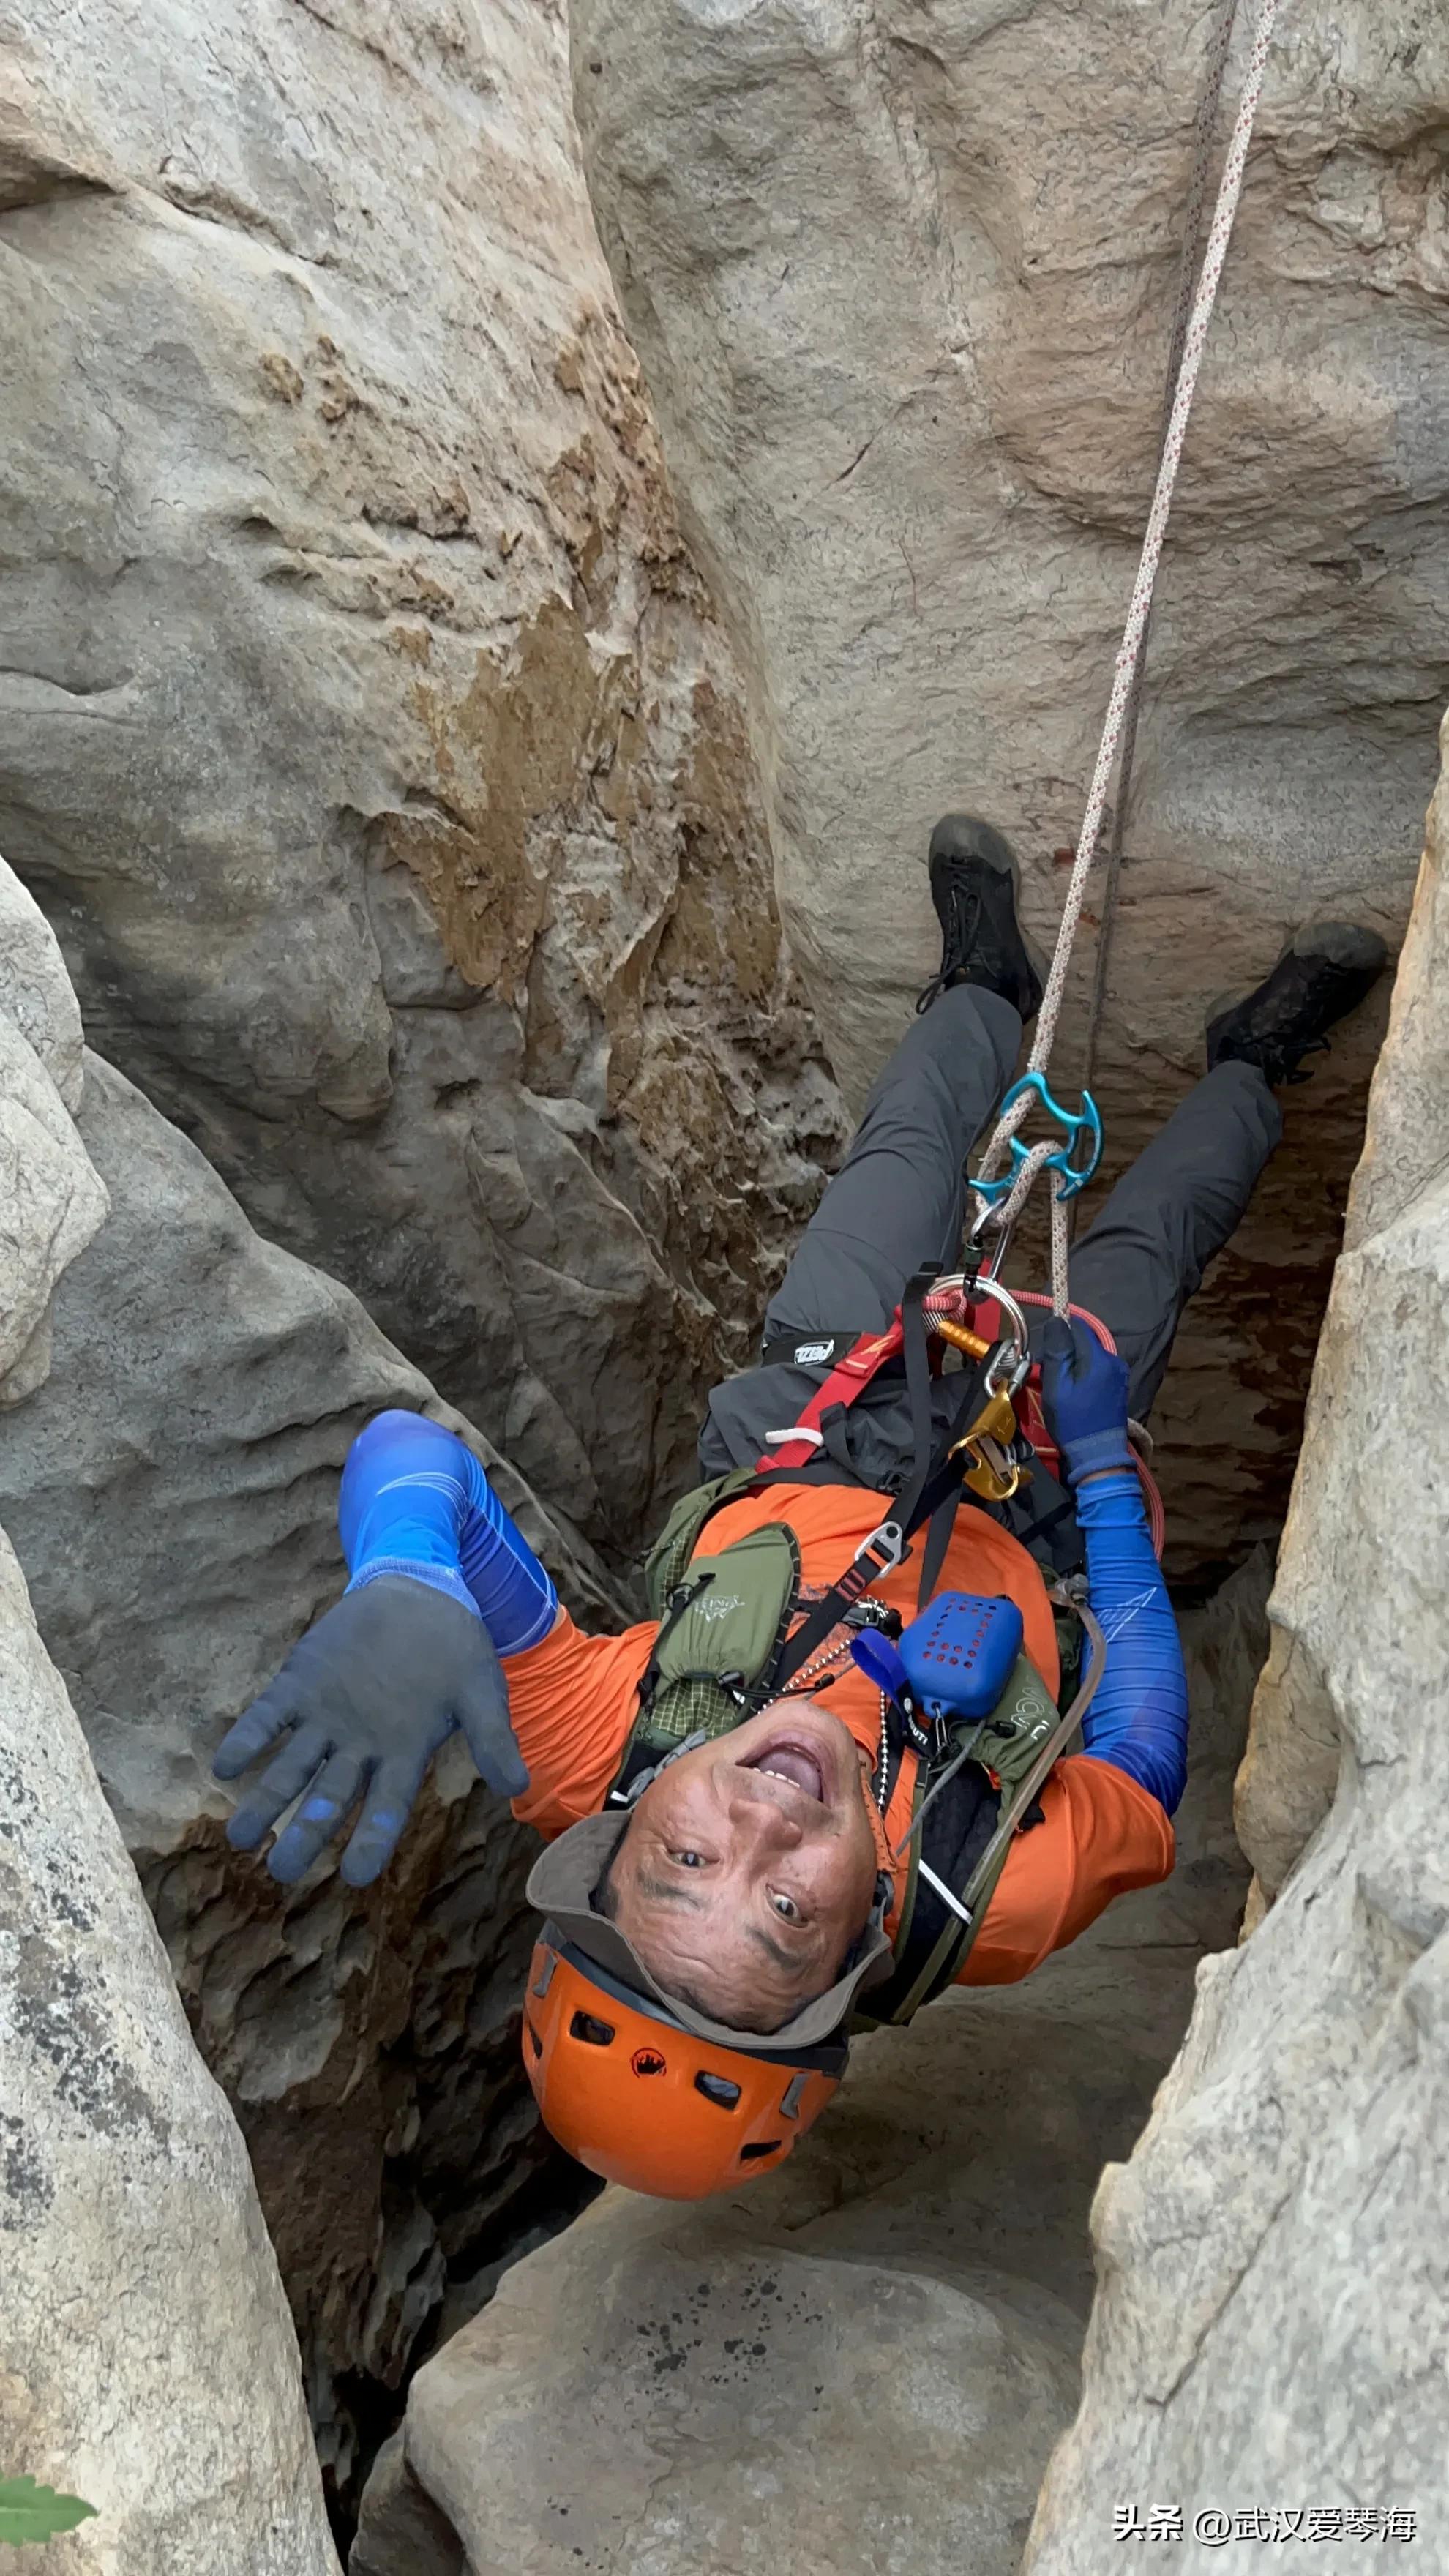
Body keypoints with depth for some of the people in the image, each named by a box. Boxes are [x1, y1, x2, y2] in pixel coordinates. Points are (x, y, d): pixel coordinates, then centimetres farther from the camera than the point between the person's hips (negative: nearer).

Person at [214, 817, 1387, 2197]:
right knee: (1139, 1250, 18)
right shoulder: (1000, 1912, -46)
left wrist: (404, 1589, -70)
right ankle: (1252, 1065, 53)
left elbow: (406, 1450, -47)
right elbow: (1143, 1771, -25)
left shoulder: (581, 1760, -47)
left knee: (900, 1157, 19)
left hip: (790, 1459, 2)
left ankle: (986, 990, 56)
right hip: (1027, 1515, -1)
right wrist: (1101, 1465, -23)